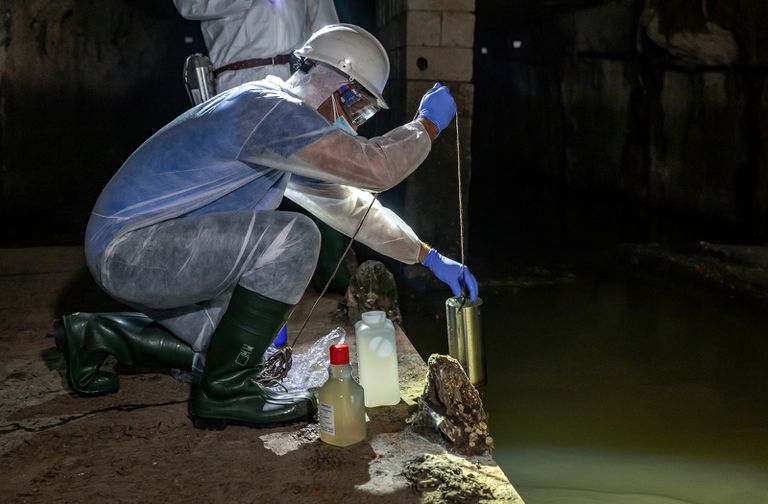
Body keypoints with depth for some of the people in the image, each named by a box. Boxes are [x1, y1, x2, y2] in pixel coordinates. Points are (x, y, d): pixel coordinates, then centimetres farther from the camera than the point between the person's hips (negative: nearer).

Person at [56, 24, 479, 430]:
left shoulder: (282, 133, 15)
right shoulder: (271, 108, -18)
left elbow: (347, 203, 21)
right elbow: (375, 168, -25)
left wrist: (429, 257, 21)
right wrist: (427, 125, -5)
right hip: (130, 248, -10)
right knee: (293, 239, -22)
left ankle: (99, 336, 21)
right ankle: (226, 391, -12)